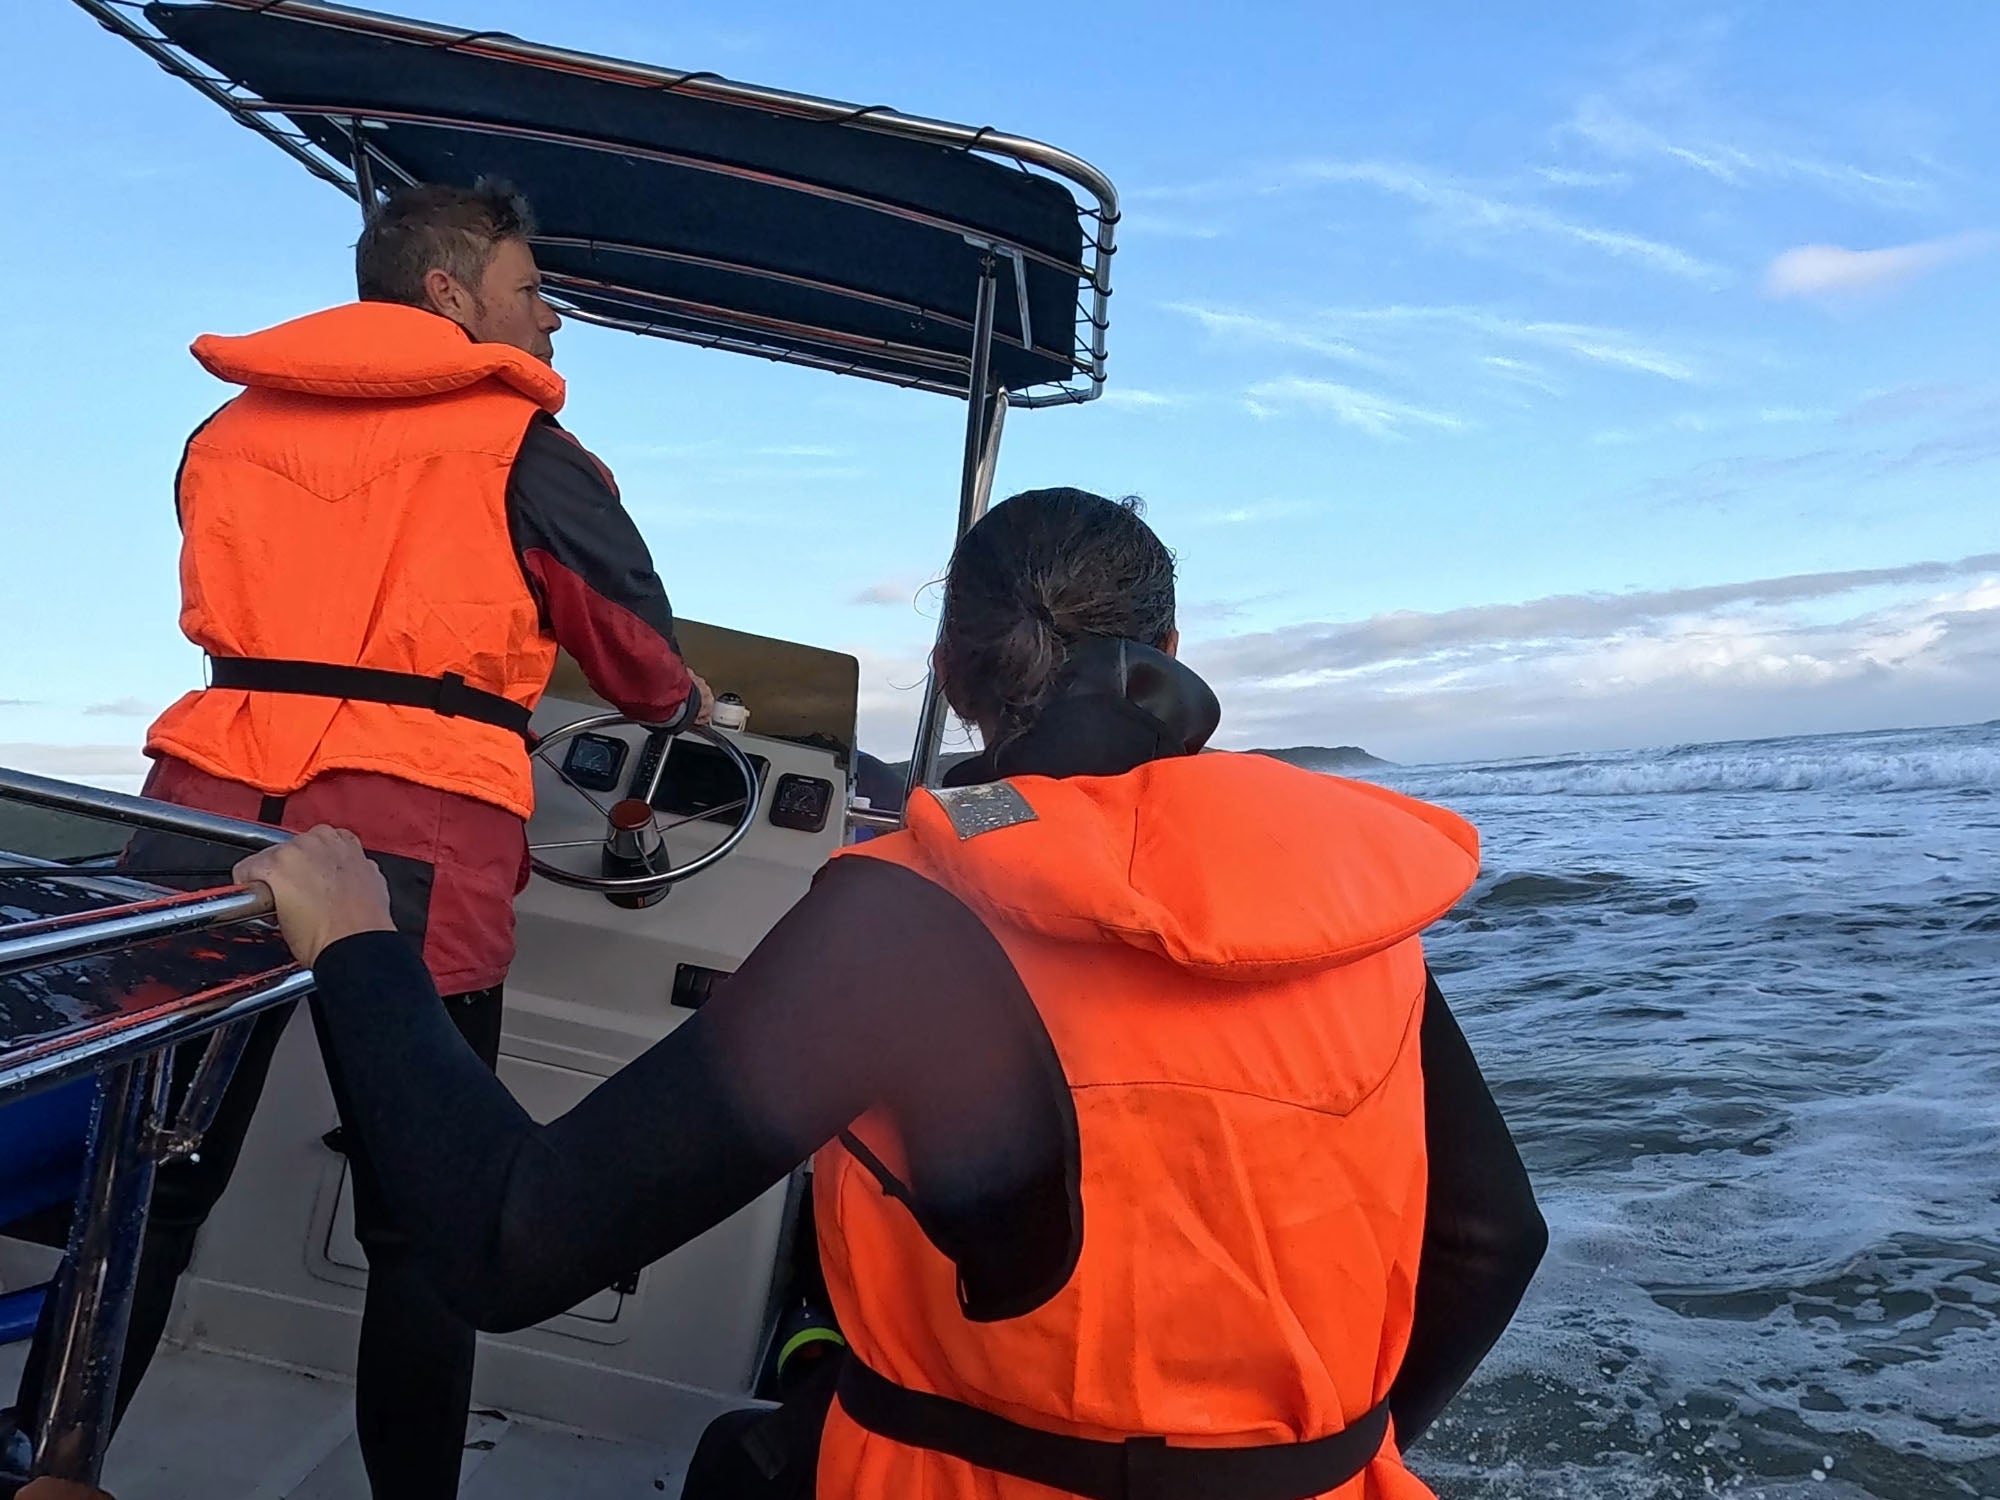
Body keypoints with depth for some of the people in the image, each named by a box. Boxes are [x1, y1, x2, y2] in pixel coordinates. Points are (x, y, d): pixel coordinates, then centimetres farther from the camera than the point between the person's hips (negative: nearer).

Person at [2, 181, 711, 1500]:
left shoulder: (231, 429, 18)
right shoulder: (521, 447, 4)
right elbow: (642, 651, 12)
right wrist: (684, 703, 33)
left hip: (210, 810, 5)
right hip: (415, 839, -4)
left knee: (155, 1180, 14)